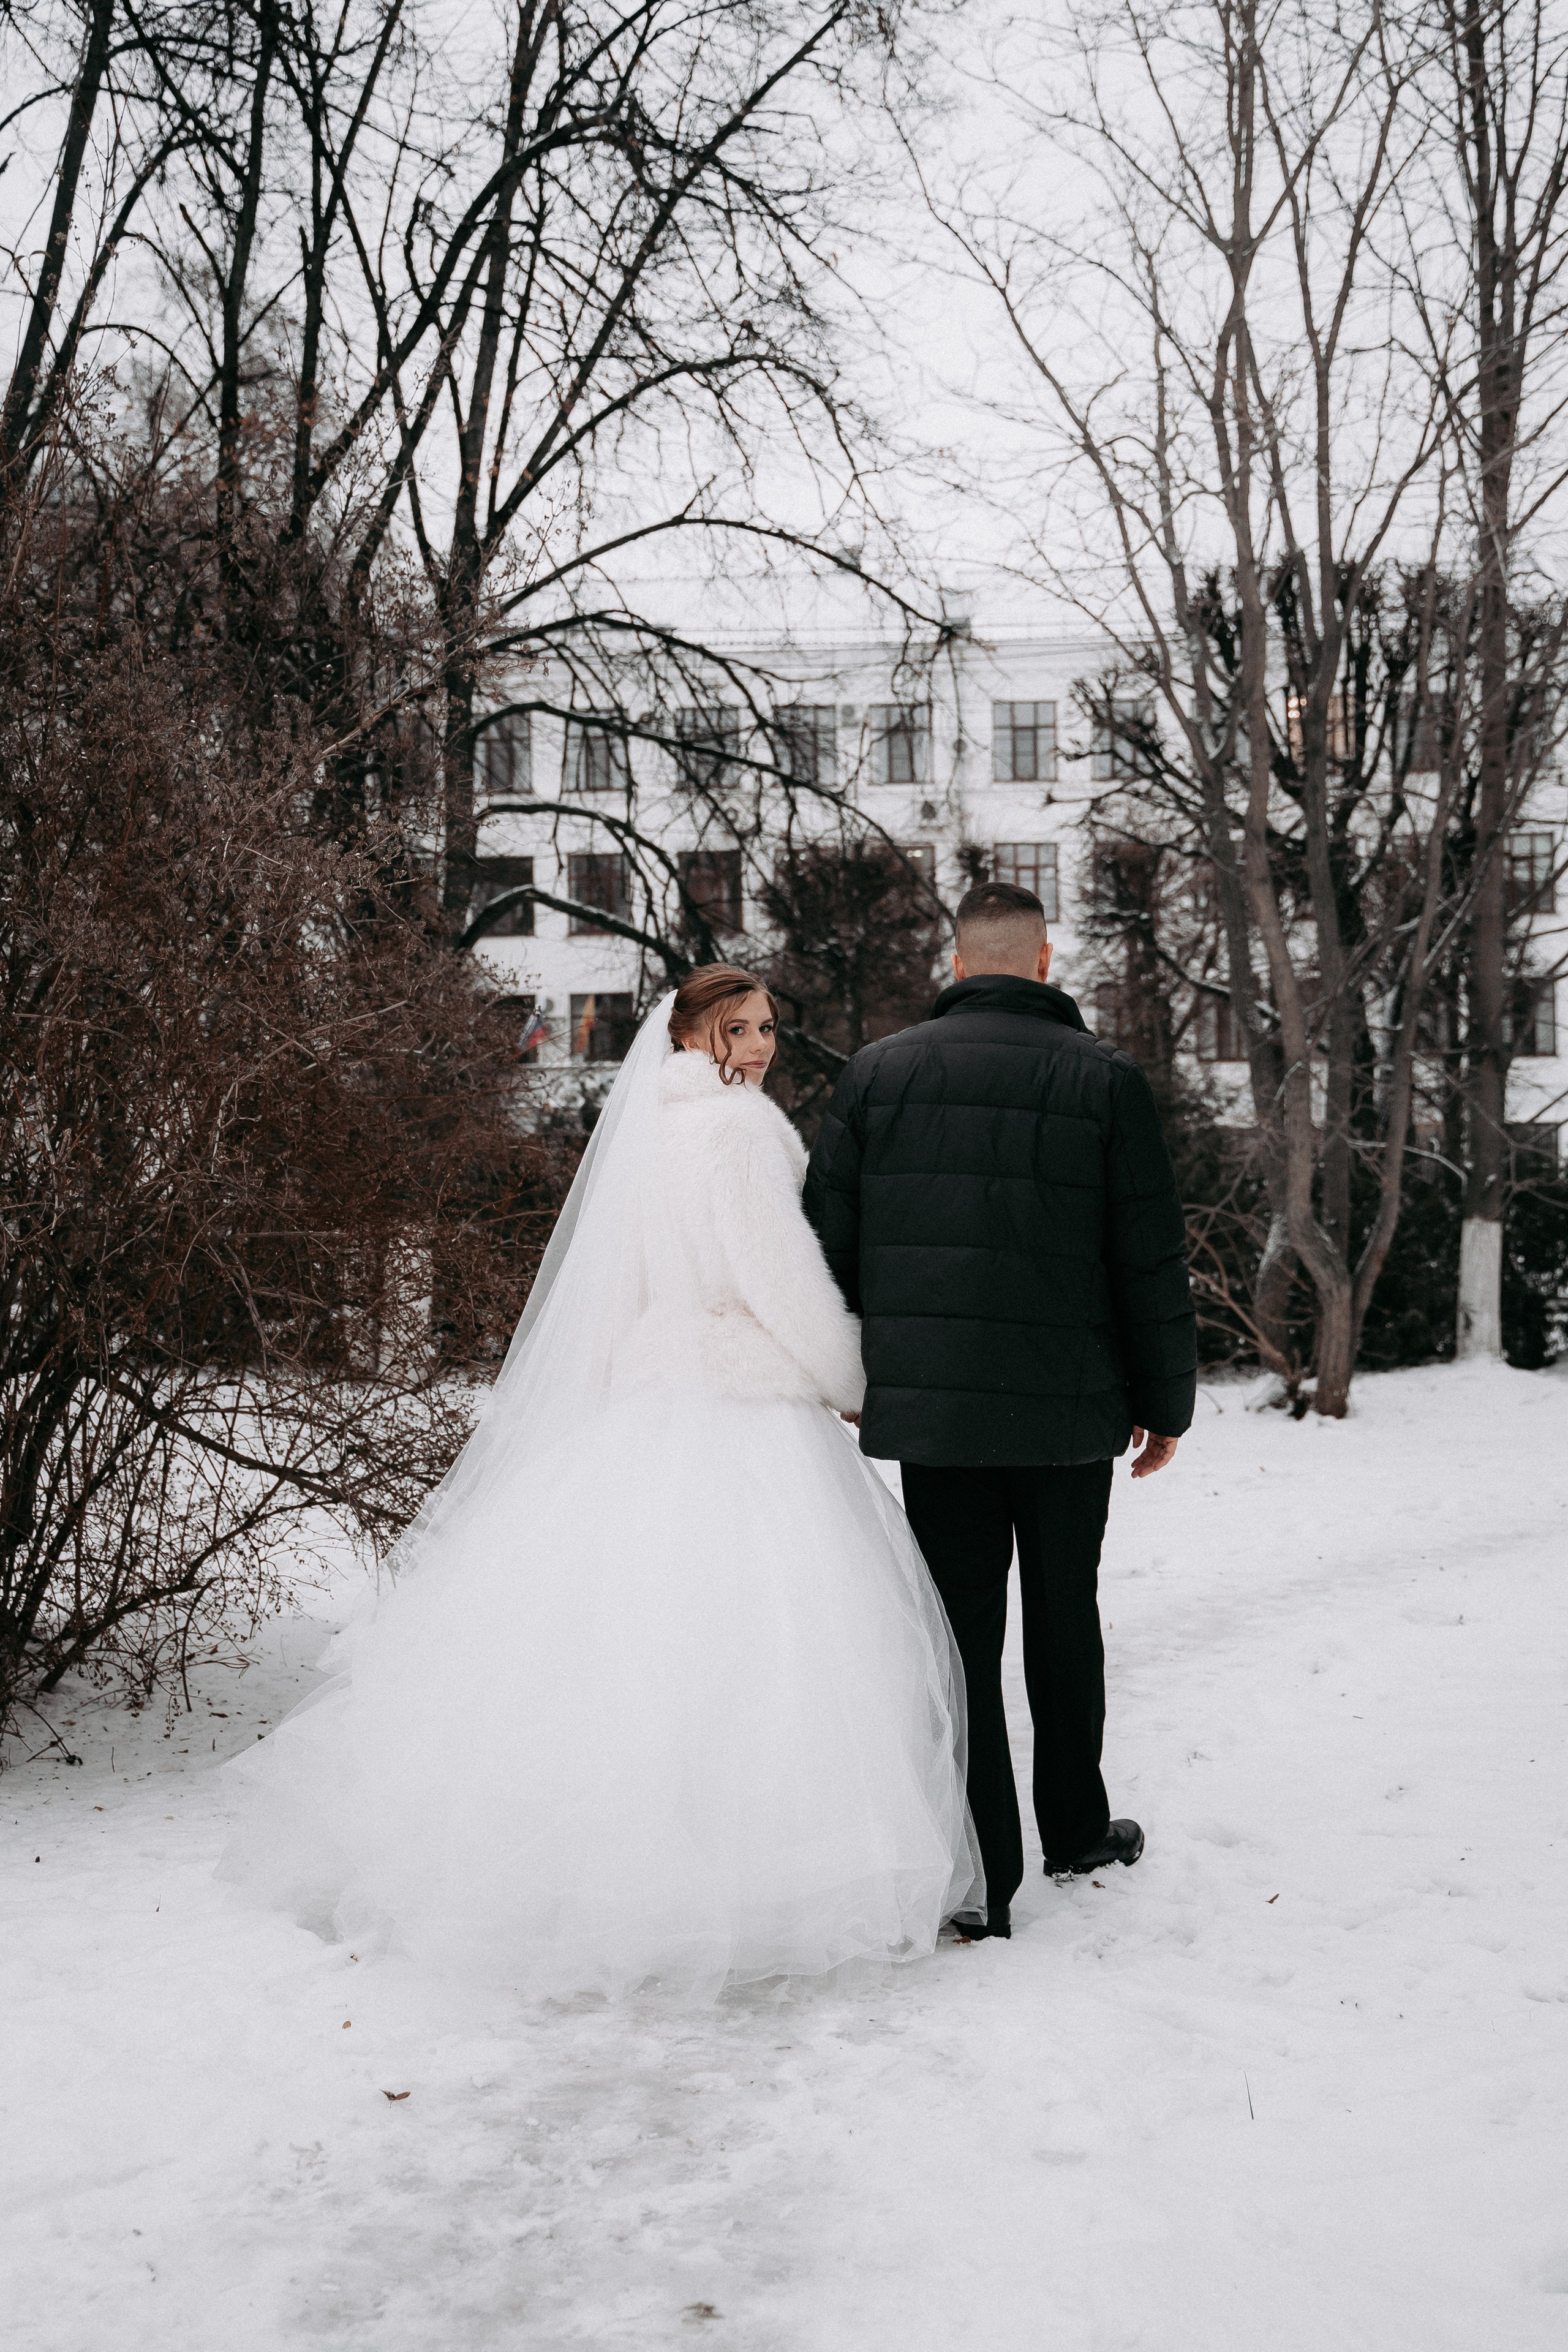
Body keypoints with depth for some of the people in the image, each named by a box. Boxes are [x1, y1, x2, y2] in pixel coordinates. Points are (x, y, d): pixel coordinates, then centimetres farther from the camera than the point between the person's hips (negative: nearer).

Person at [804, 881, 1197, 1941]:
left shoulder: (877, 1072, 2)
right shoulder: (1105, 1079, -3)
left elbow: (828, 1242, 3)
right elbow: (1153, 1260, -2)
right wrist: (1166, 1402, 9)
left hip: (925, 1405, 1)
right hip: (1069, 1409, -1)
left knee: (959, 1628, 5)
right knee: (1063, 1617, 17)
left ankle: (983, 1879, 5)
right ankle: (1076, 1830, 33)